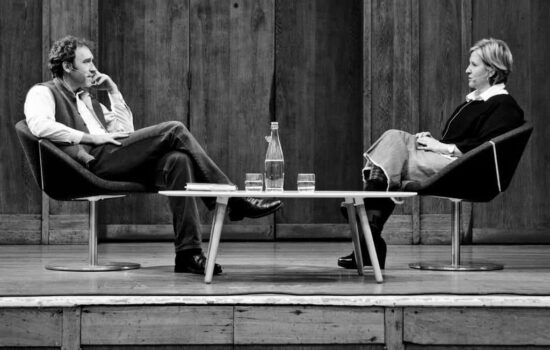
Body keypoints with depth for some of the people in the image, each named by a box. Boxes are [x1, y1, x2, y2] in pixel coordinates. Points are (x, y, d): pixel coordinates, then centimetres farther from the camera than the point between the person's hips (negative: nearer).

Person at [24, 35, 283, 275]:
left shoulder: (87, 99, 34)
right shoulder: (43, 93, 9)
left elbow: (125, 130, 30)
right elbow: (39, 126, -15)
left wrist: (113, 91, 23)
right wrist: (89, 137, -16)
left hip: (115, 159, 8)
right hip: (94, 161, -8)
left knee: (177, 160, -21)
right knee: (174, 130, -18)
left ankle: (188, 253, -25)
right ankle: (234, 200, -16)